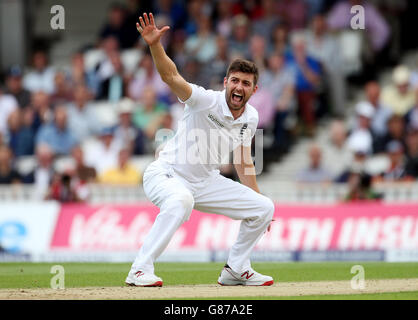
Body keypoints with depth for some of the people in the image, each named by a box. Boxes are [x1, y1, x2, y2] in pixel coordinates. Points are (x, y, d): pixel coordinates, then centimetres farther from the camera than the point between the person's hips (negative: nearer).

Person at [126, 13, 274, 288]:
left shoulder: (250, 118, -1)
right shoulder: (207, 101, -21)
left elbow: (242, 161, 13)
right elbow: (171, 76, -37)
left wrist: (256, 199, 18)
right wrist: (155, 45, -54)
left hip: (206, 182, 7)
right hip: (166, 176, -7)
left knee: (264, 208, 2)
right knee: (180, 200, -41)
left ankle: (236, 270, 18)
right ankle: (141, 270, -33)